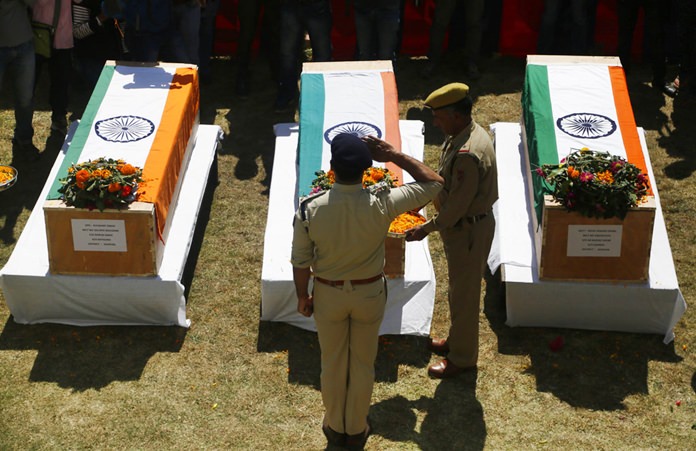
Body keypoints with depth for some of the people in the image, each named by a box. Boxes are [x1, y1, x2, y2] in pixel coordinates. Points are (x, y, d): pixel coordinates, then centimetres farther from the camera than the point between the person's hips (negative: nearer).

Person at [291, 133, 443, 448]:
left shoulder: (310, 209, -24)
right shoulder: (381, 205, -26)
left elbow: (301, 262, -12)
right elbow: (434, 183, -14)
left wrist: (303, 297, 5)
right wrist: (394, 156, -13)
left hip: (328, 294, 0)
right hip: (369, 294, 0)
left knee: (332, 363, 21)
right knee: (363, 364, 20)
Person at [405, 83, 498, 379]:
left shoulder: (468, 154, -32)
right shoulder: (467, 134, 1)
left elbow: (456, 207, -26)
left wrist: (427, 228, -16)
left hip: (468, 231, -10)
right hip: (462, 225, 10)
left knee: (464, 294, 6)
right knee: (459, 290, 25)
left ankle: (462, 357, 22)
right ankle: (457, 340, 43)